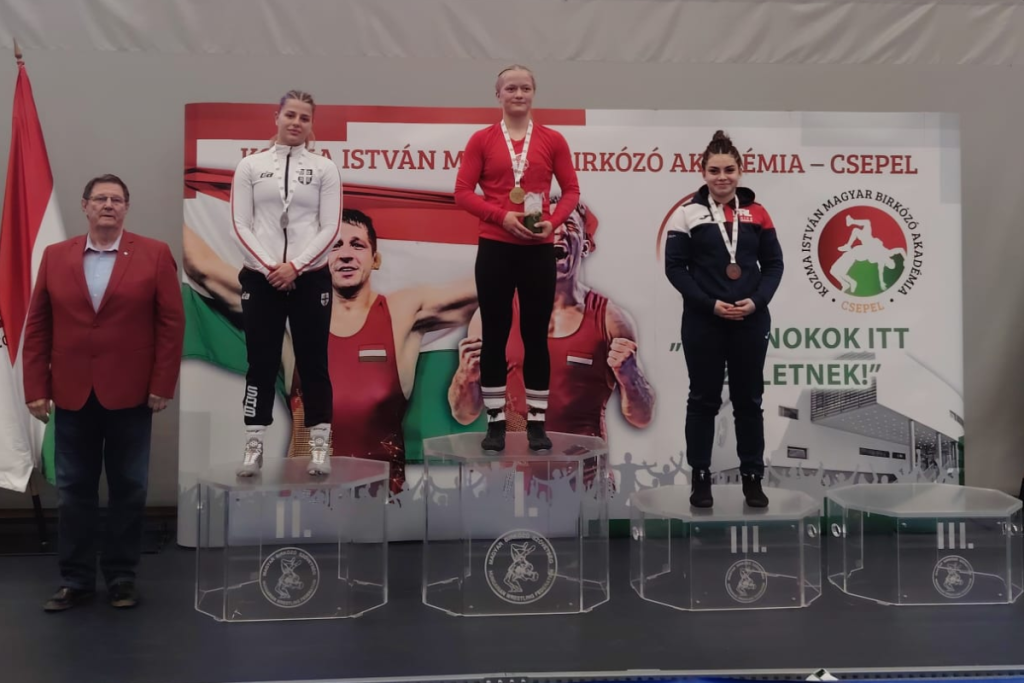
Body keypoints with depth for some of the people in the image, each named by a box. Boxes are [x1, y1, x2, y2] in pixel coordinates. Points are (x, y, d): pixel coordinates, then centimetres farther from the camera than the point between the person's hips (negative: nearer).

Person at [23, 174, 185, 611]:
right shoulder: (55, 256, 7)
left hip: (130, 394, -2)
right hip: (72, 395, 2)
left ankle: (121, 576, 20)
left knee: (128, 489, 7)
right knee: (73, 490, 9)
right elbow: (37, 327, 5)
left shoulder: (154, 255, -1)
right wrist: (36, 388, -1)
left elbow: (171, 323, -4)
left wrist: (162, 385, -9)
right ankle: (75, 579, 21)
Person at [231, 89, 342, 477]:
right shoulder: (250, 166, 5)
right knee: (261, 364, 6)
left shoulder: (324, 168, 4)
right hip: (261, 279, 1)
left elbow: (330, 228, -2)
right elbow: (241, 225, 0)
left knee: (313, 364, 5)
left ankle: (319, 445, 13)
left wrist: (294, 266, -12)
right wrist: (269, 267, -11)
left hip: (310, 279, 0)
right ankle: (254, 446, 15)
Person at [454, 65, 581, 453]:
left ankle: (536, 422, 16)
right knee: (494, 335, 4)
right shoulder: (481, 140, 2)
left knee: (536, 335, 5)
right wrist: (501, 215, -14)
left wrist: (552, 221, -11)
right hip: (495, 249, 0)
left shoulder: (552, 140, 5)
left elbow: (571, 190, 7)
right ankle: (495, 423, 14)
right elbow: (463, 193, -1)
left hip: (538, 250, 1)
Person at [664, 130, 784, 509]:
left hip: (751, 322, 2)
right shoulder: (688, 213, -1)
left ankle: (752, 477, 20)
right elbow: (675, 267, -5)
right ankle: (700, 477, 17)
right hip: (703, 322, -2)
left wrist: (757, 300, -11)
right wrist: (710, 304, -15)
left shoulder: (756, 213, 7)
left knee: (748, 399, 9)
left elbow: (773, 263, 7)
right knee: (704, 399, 7)